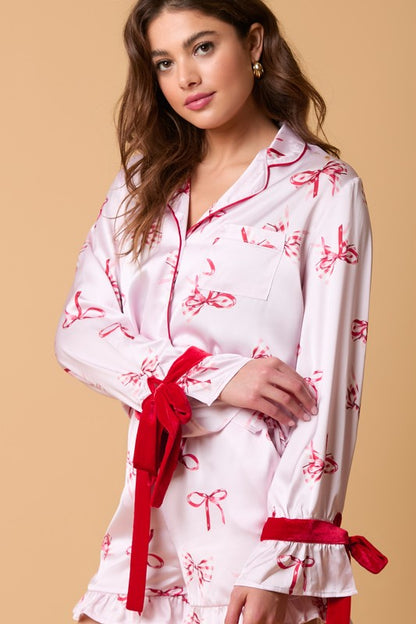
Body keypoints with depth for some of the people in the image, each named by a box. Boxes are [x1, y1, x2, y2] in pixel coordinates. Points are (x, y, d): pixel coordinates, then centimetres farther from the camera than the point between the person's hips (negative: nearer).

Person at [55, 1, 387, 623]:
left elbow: (327, 386, -9)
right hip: (156, 501, 4)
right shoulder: (144, 184, 11)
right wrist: (212, 376, -14)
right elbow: (78, 331, 3)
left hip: (262, 498, -4)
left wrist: (279, 565, -15)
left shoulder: (324, 188, -5)